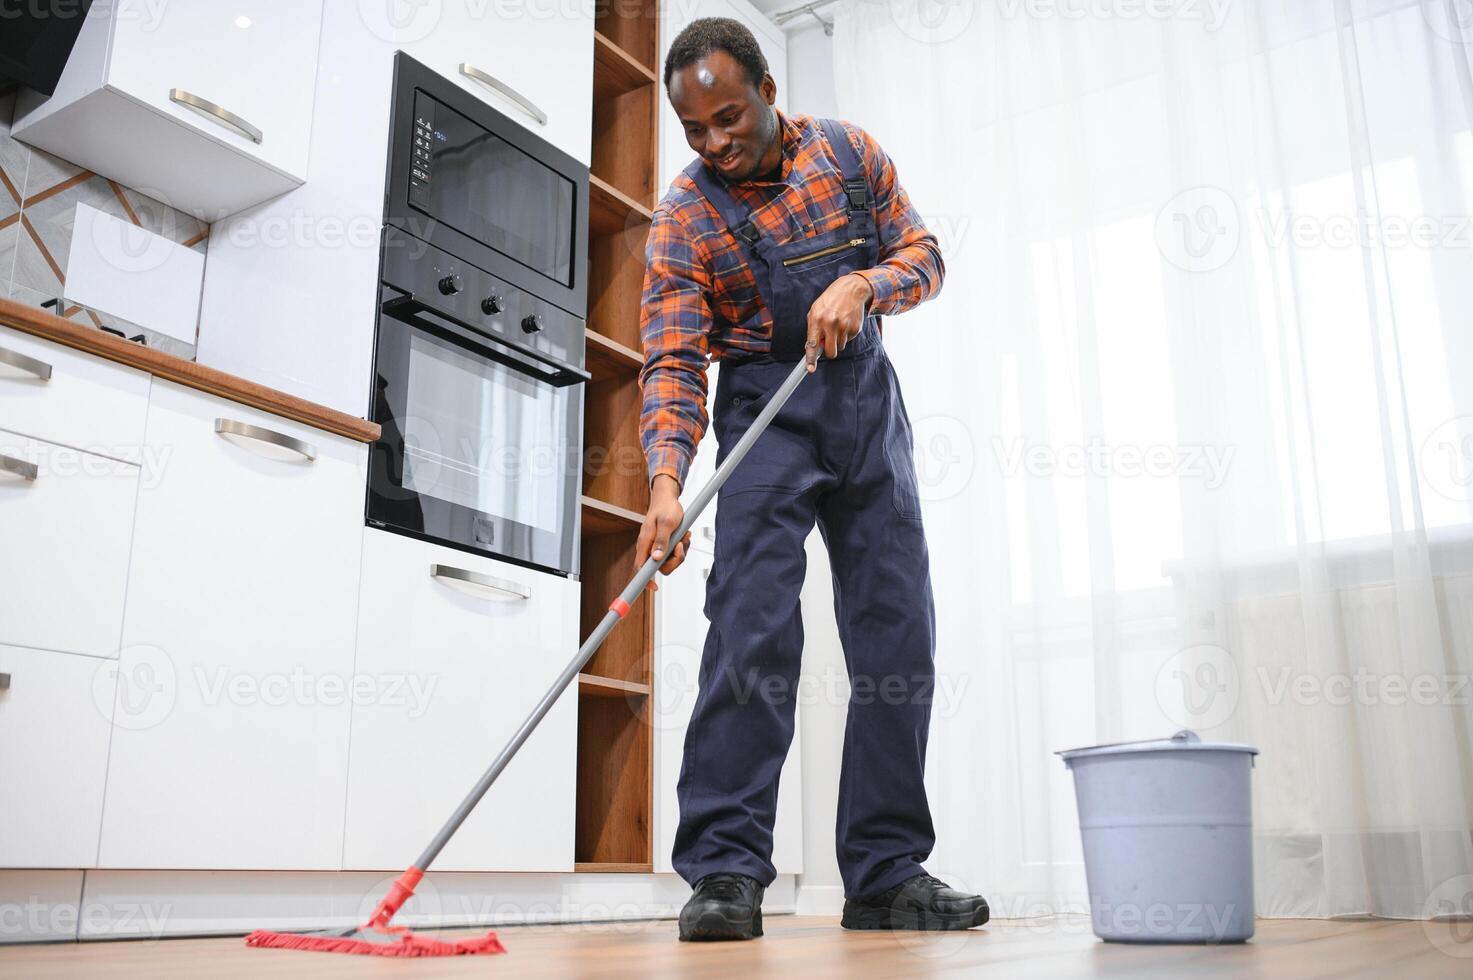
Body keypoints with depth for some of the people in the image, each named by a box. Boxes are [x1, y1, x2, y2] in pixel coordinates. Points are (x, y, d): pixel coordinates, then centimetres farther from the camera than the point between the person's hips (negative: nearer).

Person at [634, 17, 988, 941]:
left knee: (899, 635, -1)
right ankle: (727, 872, -15)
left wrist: (862, 283, -18)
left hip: (866, 397, 4)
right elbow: (673, 362, -16)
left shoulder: (847, 152, 1)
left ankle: (886, 874, 6)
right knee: (752, 622, -20)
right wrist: (667, 480, -32)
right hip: (764, 407, -3)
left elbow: (923, 254, 5)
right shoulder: (685, 217, -9)